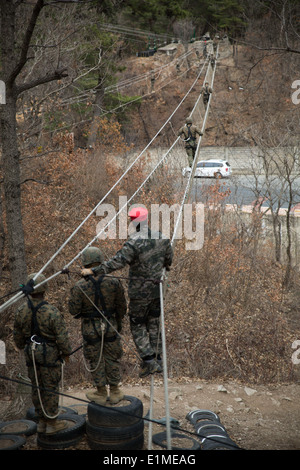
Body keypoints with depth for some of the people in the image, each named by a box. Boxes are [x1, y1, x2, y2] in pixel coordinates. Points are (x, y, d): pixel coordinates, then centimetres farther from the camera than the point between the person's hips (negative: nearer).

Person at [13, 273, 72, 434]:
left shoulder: (21, 310, -6)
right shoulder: (52, 312, -22)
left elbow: (17, 334, 7)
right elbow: (62, 336, -16)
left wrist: (22, 347, 26)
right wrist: (66, 352, 1)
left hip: (31, 352, 5)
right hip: (49, 353, -5)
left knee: (36, 387, 15)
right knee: (51, 387, 5)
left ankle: (41, 421, 26)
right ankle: (51, 422, 14)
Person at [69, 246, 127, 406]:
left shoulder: (80, 287, -21)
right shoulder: (113, 282, -13)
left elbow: (74, 310, -13)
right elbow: (121, 306, -2)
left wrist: (72, 297, 6)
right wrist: (119, 321, 15)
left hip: (90, 328, -2)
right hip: (110, 326, 2)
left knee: (96, 360, 15)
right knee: (112, 358, 17)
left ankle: (101, 393, 27)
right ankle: (114, 392, 28)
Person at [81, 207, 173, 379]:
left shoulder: (134, 242, -21)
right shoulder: (161, 237, 1)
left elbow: (117, 262, -27)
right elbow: (169, 259, 15)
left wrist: (93, 271, -24)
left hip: (140, 292, -6)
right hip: (157, 289, 6)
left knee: (137, 326, 6)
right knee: (154, 324, 16)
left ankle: (149, 361, -1)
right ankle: (158, 360, 20)